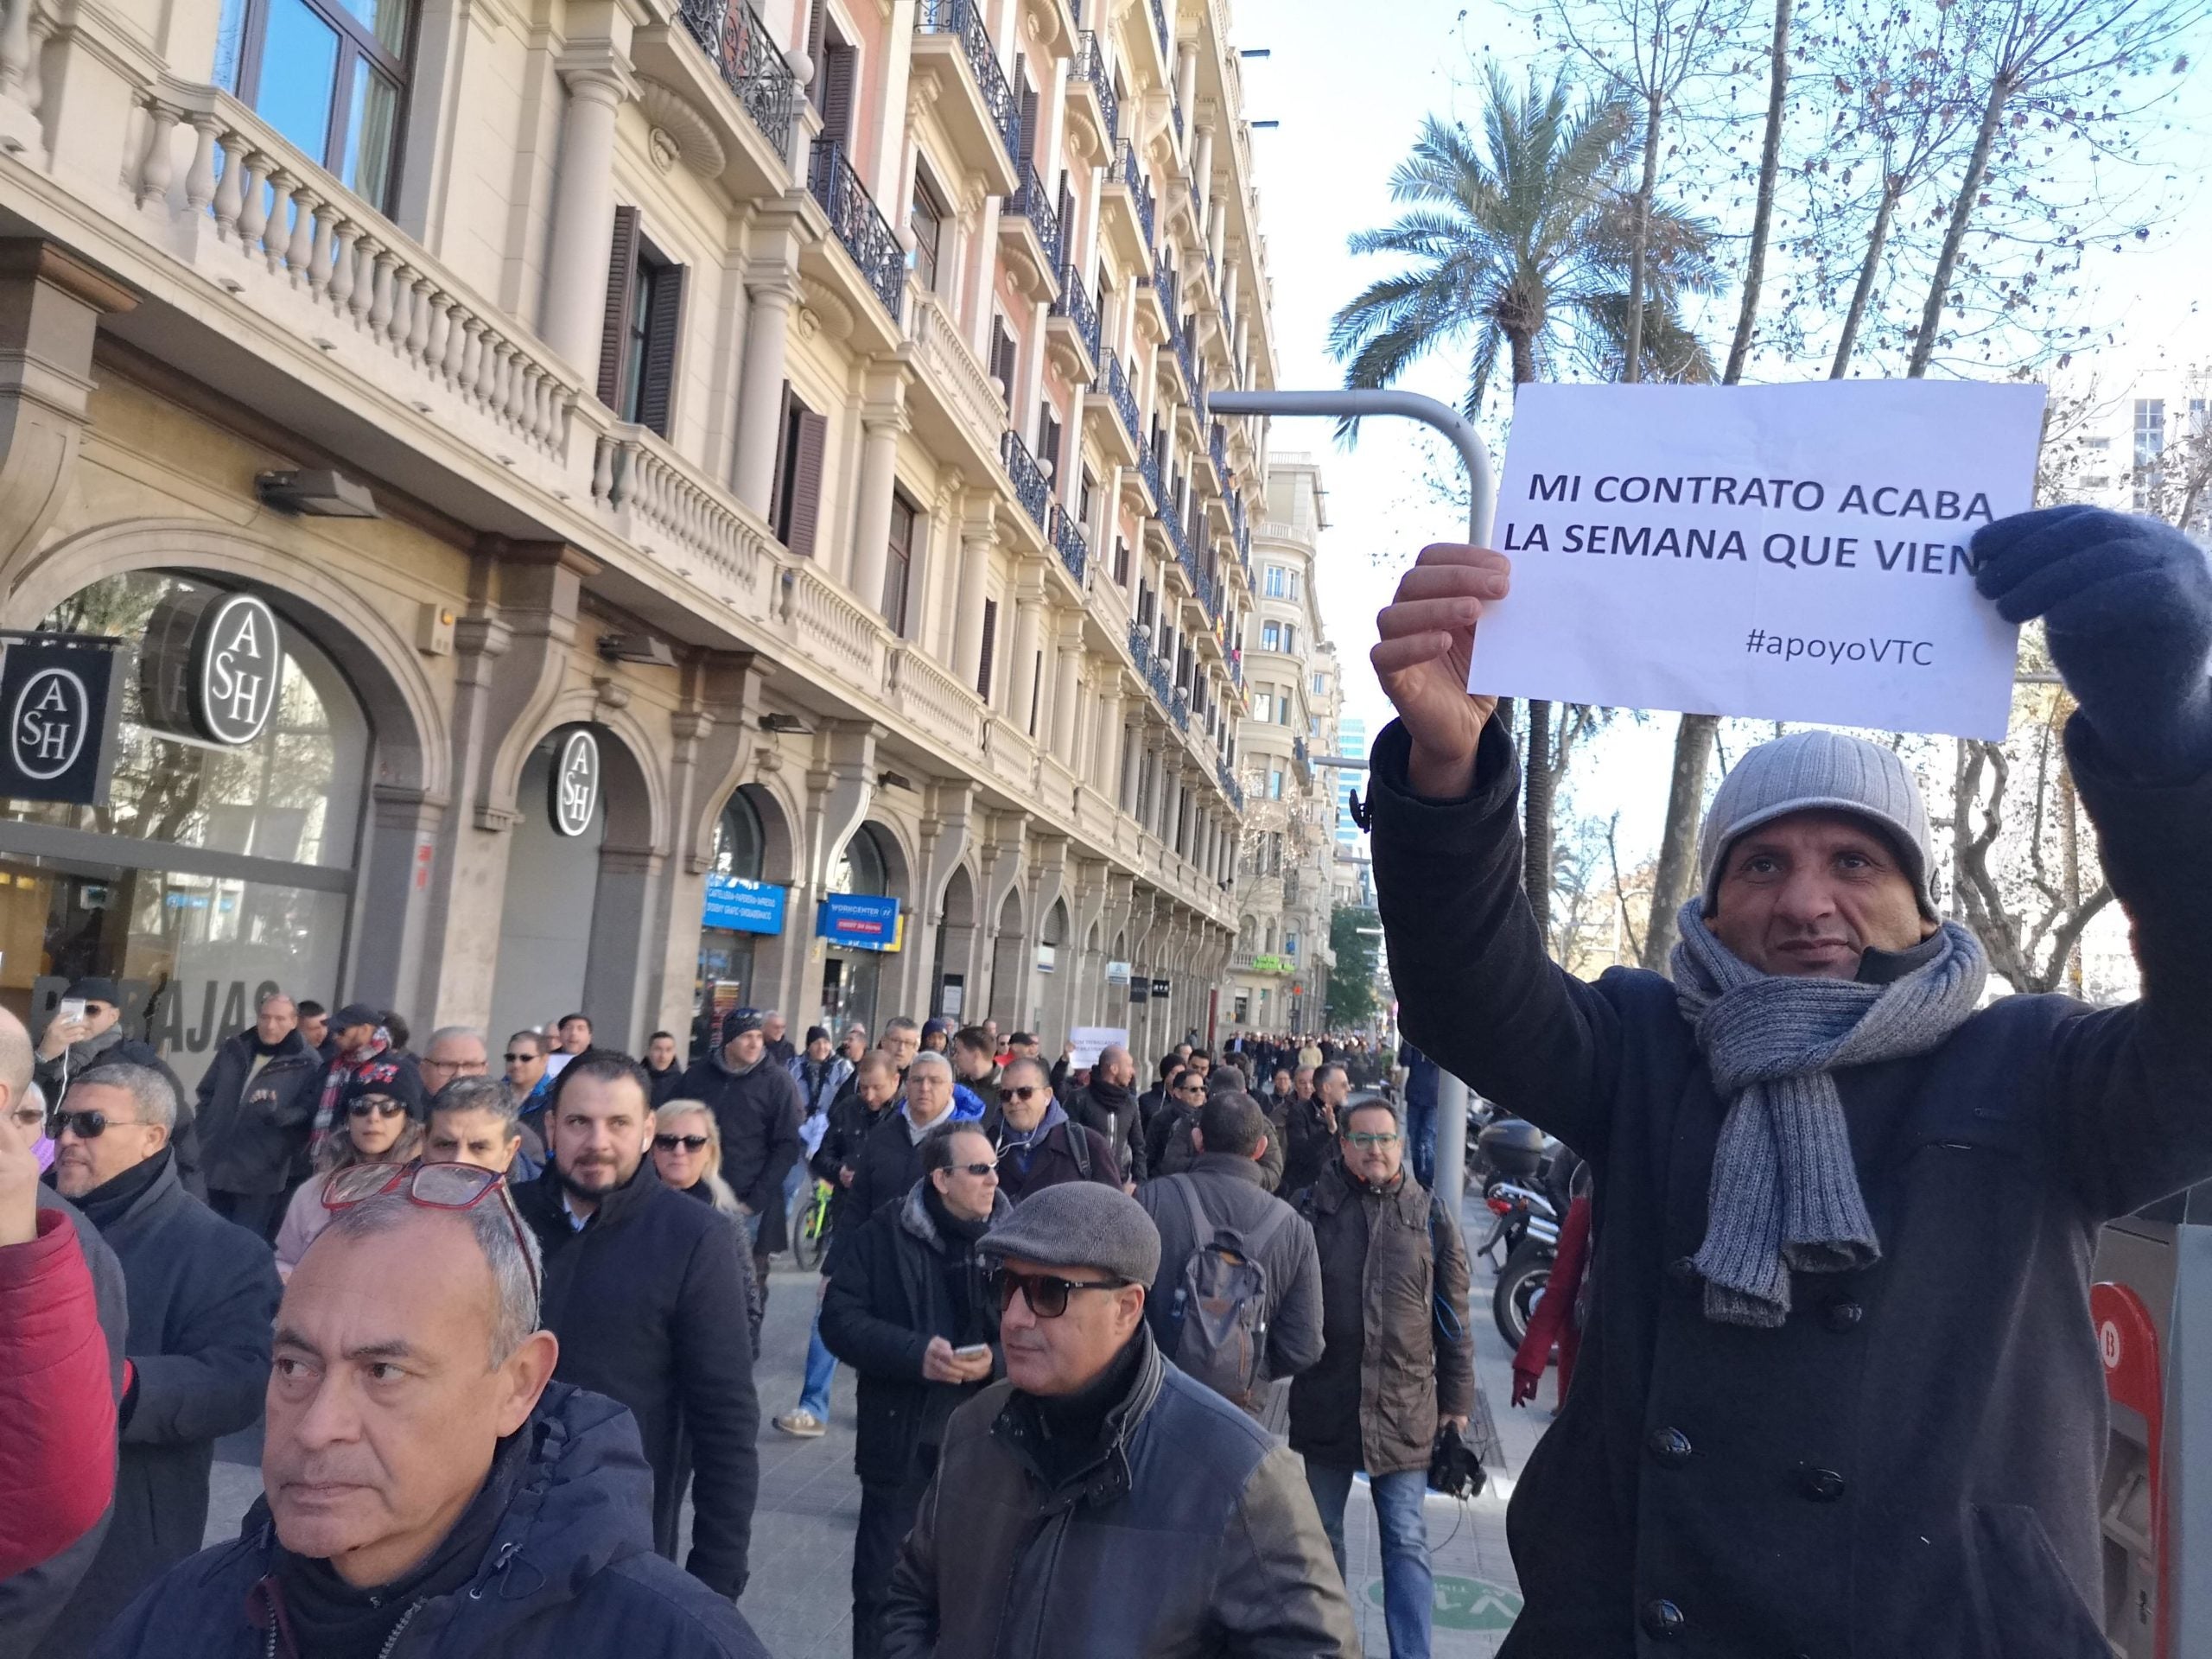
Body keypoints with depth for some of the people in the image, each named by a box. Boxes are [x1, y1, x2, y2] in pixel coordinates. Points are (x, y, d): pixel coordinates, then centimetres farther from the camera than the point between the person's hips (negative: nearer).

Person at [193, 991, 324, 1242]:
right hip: (219, 1167, 5)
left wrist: (276, 1111, -28)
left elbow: (309, 1115, -10)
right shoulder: (233, 1049, 7)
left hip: (262, 1174, -5)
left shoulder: (308, 1064, -8)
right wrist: (206, 1134, 10)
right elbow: (207, 1093, 18)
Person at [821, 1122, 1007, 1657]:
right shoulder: (886, 1233, -5)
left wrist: (997, 1360, -19)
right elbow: (839, 1319, -8)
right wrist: (913, 1352, -21)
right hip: (902, 1440, -1)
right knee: (881, 1584, 11)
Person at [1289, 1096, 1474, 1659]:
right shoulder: (1314, 1208, -2)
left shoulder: (1429, 1215, 1)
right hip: (1324, 1402, 1)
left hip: (1404, 1407, -1)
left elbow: (1453, 1317, 6)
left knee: (1406, 1543, 3)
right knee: (1322, 1534, 15)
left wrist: (1457, 1401, 6)